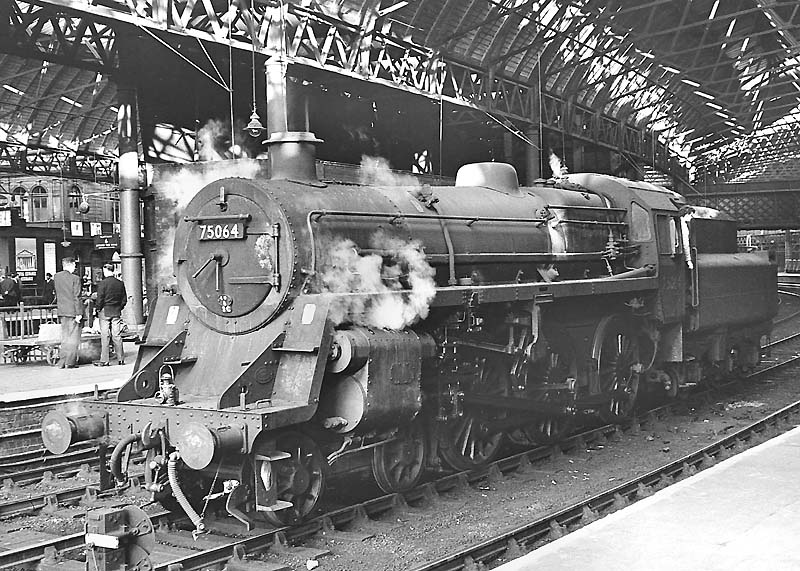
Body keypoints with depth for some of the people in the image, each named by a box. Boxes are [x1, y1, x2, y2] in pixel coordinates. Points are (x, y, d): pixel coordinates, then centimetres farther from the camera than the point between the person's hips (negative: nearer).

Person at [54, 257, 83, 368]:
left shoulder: (56, 277, 5)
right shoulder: (75, 278, -13)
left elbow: (57, 294, 14)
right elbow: (77, 297, -14)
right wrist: (79, 313, -12)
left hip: (61, 310, 6)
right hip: (73, 311, -6)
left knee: (64, 337, 14)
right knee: (73, 337, 2)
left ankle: (62, 361, 15)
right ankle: (70, 362, 2)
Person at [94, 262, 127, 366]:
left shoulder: (102, 283, -12)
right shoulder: (120, 283, 3)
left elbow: (100, 299, -13)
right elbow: (124, 299, 7)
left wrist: (98, 308, 2)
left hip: (105, 311, -4)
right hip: (117, 312, 4)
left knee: (104, 336, 0)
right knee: (117, 336, 8)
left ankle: (104, 360, 0)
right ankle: (120, 359, 10)